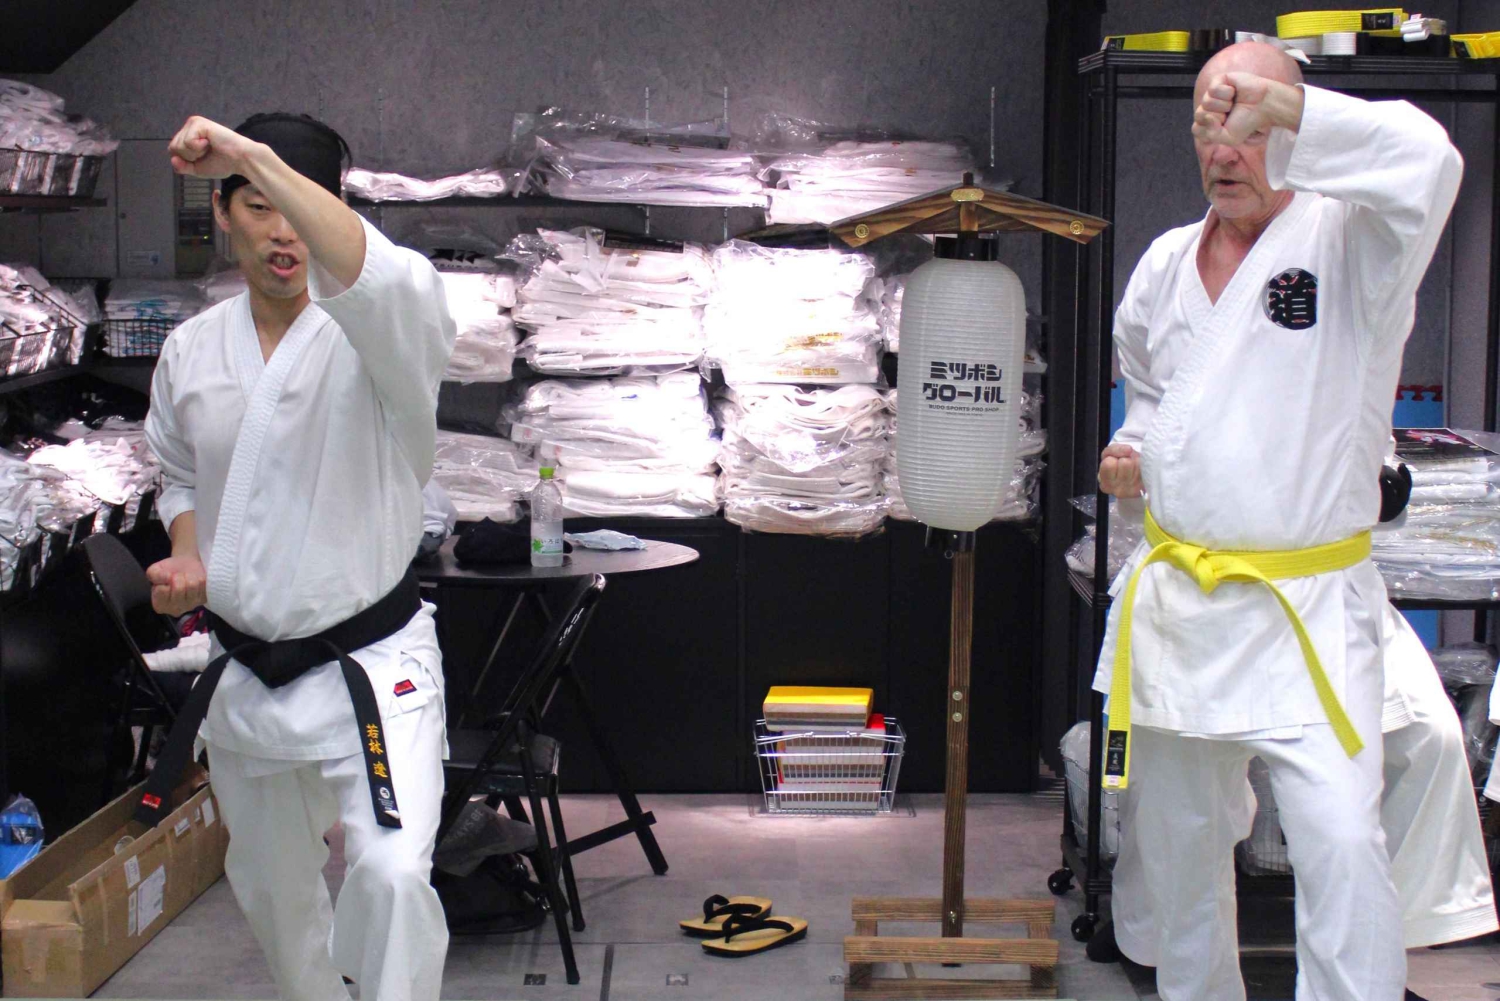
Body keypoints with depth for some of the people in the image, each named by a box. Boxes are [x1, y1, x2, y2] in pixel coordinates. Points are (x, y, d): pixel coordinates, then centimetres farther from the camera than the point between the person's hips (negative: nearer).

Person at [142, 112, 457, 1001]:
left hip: (369, 666, -6)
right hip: (245, 674, 6)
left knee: (391, 875, -24)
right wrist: (186, 557, -3)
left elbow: (385, 282, -41)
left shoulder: (377, 331, -15)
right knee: (272, 886, 21)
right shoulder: (192, 351, 2)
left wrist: (255, 153, -42)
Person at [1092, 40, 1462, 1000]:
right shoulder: (1165, 262, 10)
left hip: (1304, 609, -5)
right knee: (1177, 836, 17)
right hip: (1172, 602, 6)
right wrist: (1132, 453, 7)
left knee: (1341, 839, -17)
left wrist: (1281, 108, -34)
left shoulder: (1348, 239, -8)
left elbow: (1425, 163, -31)